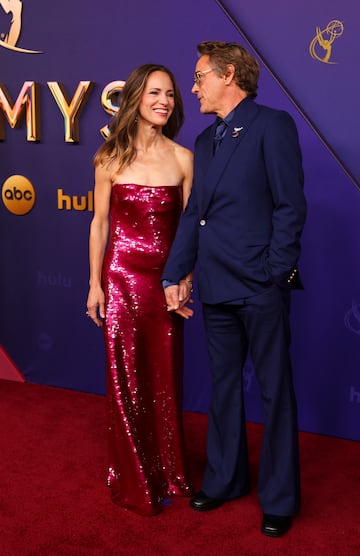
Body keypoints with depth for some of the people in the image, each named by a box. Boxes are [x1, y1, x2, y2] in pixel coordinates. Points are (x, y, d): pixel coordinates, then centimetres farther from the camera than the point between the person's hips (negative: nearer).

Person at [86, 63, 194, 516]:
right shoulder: (111, 158, -1)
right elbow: (99, 223, 2)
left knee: (166, 379, 9)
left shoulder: (183, 159, 1)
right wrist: (95, 283, 0)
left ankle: (167, 473, 29)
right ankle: (133, 482, 24)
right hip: (122, 277, -1)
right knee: (126, 379, 6)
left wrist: (185, 280, -5)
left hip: (166, 279, 1)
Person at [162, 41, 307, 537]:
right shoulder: (205, 141, 16)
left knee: (275, 392, 5)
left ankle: (279, 500, 19)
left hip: (261, 289, -7)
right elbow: (193, 214, 15)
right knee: (224, 387, 17)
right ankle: (225, 479, 33)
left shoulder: (272, 125, -6)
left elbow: (291, 206, -11)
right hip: (217, 289, 7)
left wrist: (275, 273, -14)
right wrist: (173, 275, 10)